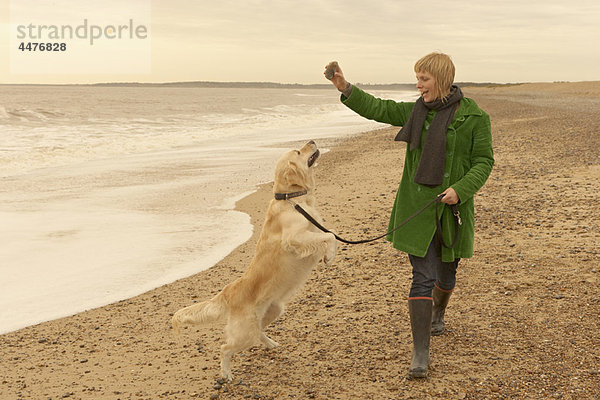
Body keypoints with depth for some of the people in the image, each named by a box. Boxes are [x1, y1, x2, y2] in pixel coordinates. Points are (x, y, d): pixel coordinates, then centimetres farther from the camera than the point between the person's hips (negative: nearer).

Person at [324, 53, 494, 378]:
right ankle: (420, 353, -4)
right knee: (422, 277, -6)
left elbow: (484, 161, -5)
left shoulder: (473, 117, -6)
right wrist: (346, 89, -5)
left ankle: (438, 313, 51)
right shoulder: (416, 111, 4)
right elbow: (377, 109, 8)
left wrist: (460, 189, -19)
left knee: (446, 273, 17)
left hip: (452, 209, -1)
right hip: (418, 208, 1)